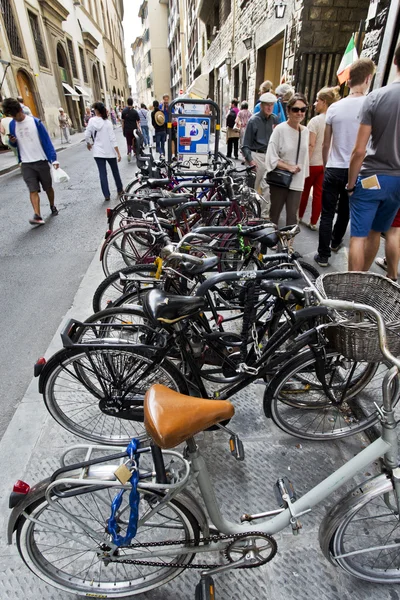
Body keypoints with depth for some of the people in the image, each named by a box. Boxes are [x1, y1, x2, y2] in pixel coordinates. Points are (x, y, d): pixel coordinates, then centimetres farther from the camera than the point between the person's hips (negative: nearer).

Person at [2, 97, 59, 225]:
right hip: (26, 164, 2)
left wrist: (54, 159, -13)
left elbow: (47, 141, -5)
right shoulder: (12, 125, 5)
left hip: (41, 161, -2)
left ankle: (52, 206, 34)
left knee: (48, 187, 12)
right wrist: (12, 141, -9)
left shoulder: (35, 122, -5)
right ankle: (37, 216, -18)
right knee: (33, 190, -9)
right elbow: (14, 144, 15)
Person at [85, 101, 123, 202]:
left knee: (102, 173, 3)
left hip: (98, 152, 1)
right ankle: (120, 190, 29)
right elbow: (113, 139, -11)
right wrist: (118, 153, -8)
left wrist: (88, 144, 18)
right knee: (115, 171, 17)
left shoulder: (92, 121, -5)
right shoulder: (107, 123, -9)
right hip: (109, 151, -1)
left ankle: (106, 195, 0)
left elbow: (87, 135, -2)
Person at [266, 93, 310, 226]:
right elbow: (271, 158, -12)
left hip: (297, 182, 4)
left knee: (292, 216, 2)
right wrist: (289, 167, -19)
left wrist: (303, 176, 12)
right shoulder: (280, 129, -8)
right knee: (274, 214, 7)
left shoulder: (305, 131, 7)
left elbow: (304, 156, 14)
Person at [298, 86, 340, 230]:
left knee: (304, 191, 13)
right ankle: (313, 222, 13)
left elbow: (311, 145, -18)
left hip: (313, 162, -5)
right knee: (319, 194, 8)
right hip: (327, 163, 5)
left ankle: (299, 216, 29)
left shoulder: (316, 120, -14)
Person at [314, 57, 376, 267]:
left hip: (333, 169, 0)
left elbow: (325, 144, 5)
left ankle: (323, 255, 4)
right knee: (345, 211, 20)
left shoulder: (334, 107, 0)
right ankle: (335, 242, 41)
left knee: (327, 214, 4)